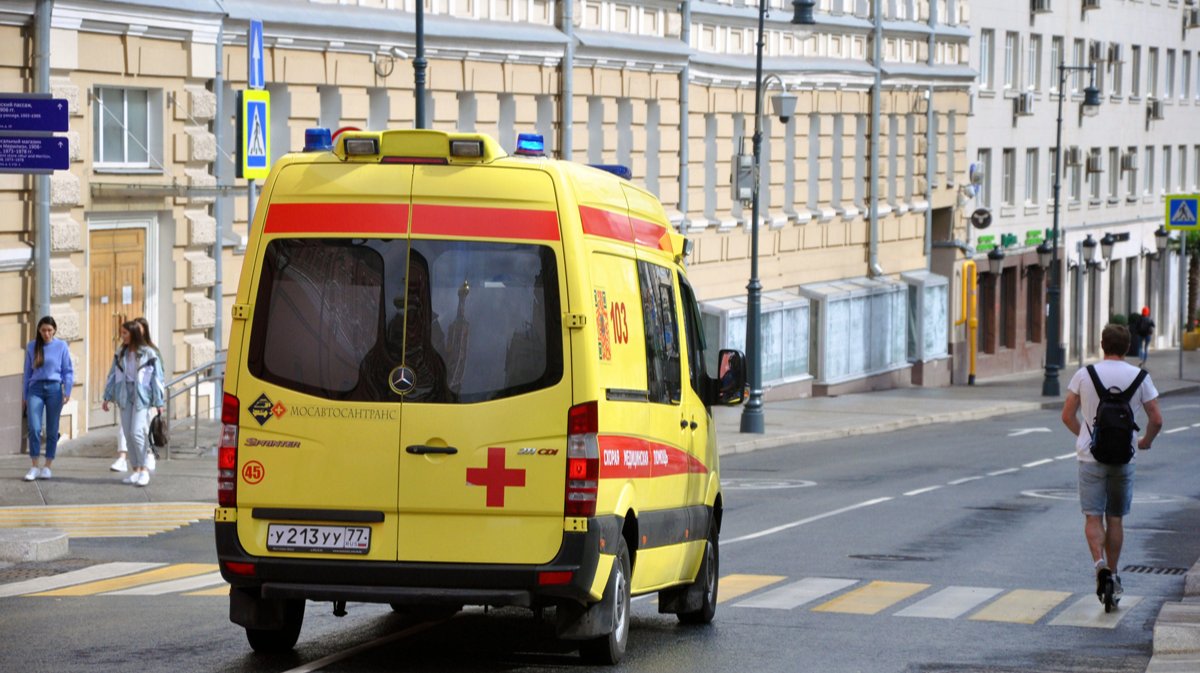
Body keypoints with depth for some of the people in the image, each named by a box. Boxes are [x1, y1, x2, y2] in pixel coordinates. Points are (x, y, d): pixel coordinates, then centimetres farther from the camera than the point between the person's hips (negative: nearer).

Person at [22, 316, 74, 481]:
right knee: (34, 428, -11)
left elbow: (68, 371, 3)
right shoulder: (32, 347, 7)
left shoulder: (61, 346, 1)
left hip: (54, 388, -1)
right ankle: (34, 467, -3)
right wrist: (24, 396, 14)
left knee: (52, 430, 3)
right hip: (36, 388, 1)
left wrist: (67, 391, -9)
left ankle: (47, 467, 13)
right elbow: (27, 372, 13)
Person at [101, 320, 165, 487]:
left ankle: (144, 470, -6)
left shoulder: (148, 354, -4)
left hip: (141, 396, -5)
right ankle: (135, 470, 10)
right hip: (124, 396, 5)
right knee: (128, 434, 3)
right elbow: (113, 376, 15)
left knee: (137, 432, -14)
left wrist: (159, 402, -3)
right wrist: (107, 398, 12)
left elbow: (156, 378, -2)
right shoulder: (120, 354, 10)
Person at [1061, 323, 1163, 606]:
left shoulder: (1084, 375, -3)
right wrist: (1145, 442, 17)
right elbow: (1156, 420, -3)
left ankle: (1100, 563, -22)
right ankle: (1113, 575, 17)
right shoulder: (1139, 377, -3)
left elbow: (1067, 416, 1)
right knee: (1115, 518, 12)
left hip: (1091, 456, -1)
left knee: (1093, 517, 1)